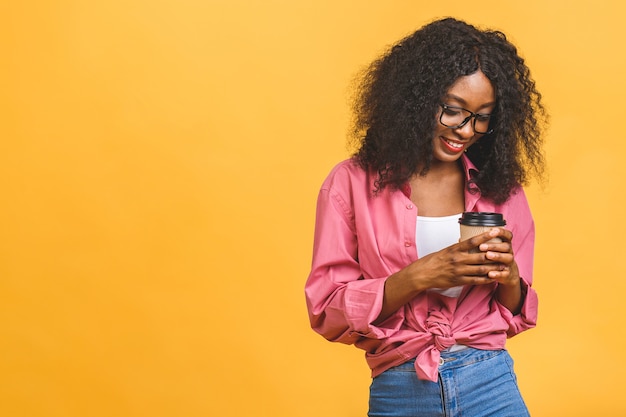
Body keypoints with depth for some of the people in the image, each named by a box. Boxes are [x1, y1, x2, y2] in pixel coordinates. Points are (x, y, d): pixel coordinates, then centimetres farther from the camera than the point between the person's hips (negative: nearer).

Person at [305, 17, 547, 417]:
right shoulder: (352, 183, -3)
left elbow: (515, 315, 10)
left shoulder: (499, 188, 5)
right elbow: (327, 312, -6)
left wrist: (508, 277, -12)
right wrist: (418, 277, -19)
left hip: (490, 384, 2)